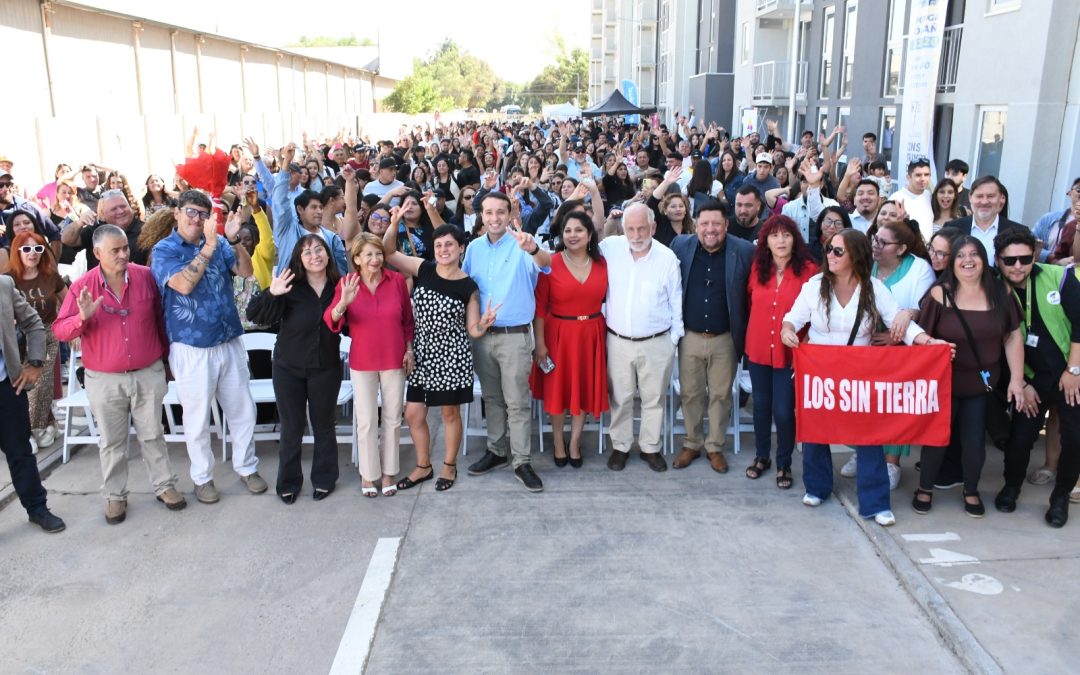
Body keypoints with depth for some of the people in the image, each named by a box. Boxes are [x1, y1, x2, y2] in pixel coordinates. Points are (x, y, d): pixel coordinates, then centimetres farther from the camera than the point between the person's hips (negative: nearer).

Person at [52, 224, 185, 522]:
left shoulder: (146, 276, -5)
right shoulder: (82, 286, -8)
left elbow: (160, 318, 7)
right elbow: (60, 330, -7)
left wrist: (165, 353, 14)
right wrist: (82, 317, -27)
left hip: (149, 374, 1)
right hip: (104, 380, 0)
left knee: (152, 434, 13)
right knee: (112, 441, 12)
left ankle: (164, 485, 26)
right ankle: (115, 495, 25)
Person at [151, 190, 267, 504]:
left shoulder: (219, 243, 4)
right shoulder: (164, 249, -7)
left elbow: (247, 271, -6)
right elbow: (184, 284, -23)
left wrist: (234, 239, -19)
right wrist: (209, 245, -24)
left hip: (230, 342, 4)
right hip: (192, 348, -3)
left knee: (242, 410, 13)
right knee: (197, 418, 9)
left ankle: (247, 466, 30)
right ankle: (203, 477, 25)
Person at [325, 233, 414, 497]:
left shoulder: (397, 280, -6)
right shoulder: (346, 284, -7)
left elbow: (408, 319, 4)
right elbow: (332, 320, -18)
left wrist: (409, 350, 1)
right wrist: (343, 303, -37)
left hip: (394, 360, 1)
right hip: (362, 362, -1)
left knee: (393, 418, 11)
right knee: (366, 421, 5)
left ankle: (389, 472, 26)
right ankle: (368, 474, 22)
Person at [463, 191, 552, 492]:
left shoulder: (521, 244, -10)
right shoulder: (474, 247, 5)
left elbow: (545, 264, -31)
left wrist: (533, 249, -53)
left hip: (515, 335, -5)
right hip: (482, 334, 5)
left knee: (517, 402, -1)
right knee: (491, 398, 15)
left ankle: (521, 462, 8)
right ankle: (496, 452, 28)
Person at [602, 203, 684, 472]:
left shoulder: (667, 258, -8)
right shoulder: (610, 248, -5)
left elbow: (676, 302, 0)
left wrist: (674, 337, 1)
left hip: (657, 343, -1)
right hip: (618, 341, 1)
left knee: (654, 398, 11)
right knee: (620, 397, 12)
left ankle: (650, 447, 29)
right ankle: (620, 446, 30)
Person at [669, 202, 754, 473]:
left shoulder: (744, 251, -9)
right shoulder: (680, 245, -3)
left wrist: (744, 335, -7)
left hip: (725, 339, -1)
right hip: (690, 337, 2)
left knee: (721, 395, 10)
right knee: (690, 394, 12)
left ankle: (715, 447, 27)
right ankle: (691, 444, 29)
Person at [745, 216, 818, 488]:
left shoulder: (808, 270, -11)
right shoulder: (758, 267, -1)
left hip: (790, 353, -3)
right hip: (758, 349, 4)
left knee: (783, 411, 0)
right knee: (761, 406, 16)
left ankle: (783, 464, 22)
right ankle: (761, 456, 36)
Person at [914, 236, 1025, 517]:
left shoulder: (1001, 293, -3)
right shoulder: (939, 294, -12)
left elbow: (1013, 337, 2)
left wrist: (1016, 378, -1)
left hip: (982, 383, 2)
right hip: (944, 381, -2)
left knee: (975, 440, 9)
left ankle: (971, 491, 33)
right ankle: (925, 488, 29)